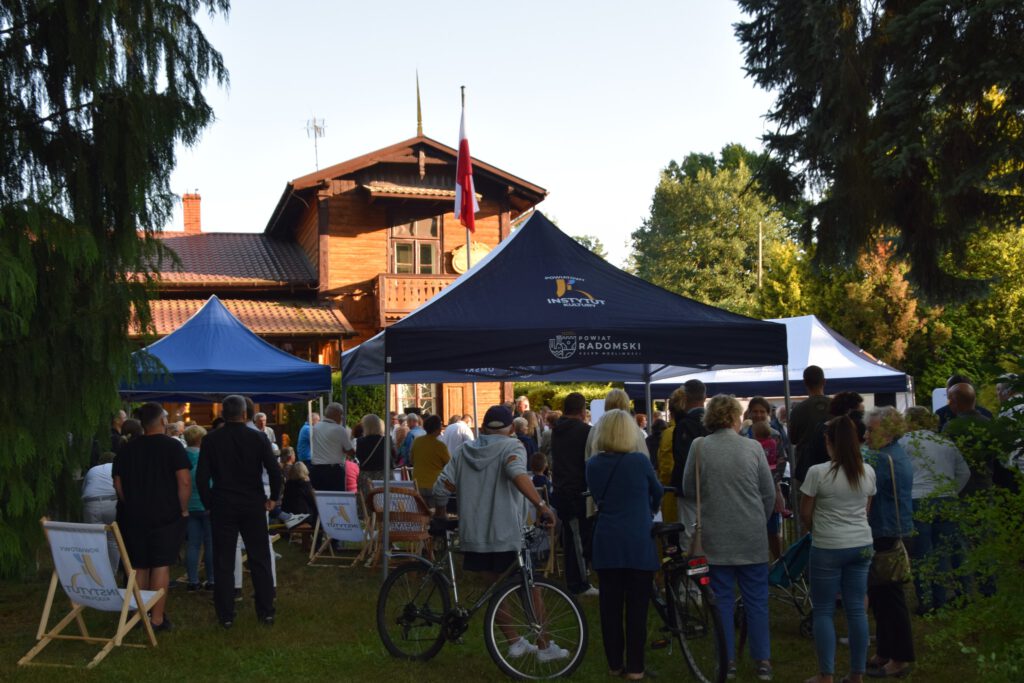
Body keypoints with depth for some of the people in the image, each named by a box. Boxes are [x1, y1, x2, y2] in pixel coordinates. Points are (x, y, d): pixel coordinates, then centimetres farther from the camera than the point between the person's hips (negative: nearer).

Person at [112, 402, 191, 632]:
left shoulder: (128, 448, 6)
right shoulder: (172, 446, -8)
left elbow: (118, 483, 9)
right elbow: (184, 481, -15)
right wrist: (183, 509, -4)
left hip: (133, 516, 4)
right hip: (165, 515, -4)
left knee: (139, 567, 13)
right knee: (161, 565, -1)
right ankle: (157, 619, -1)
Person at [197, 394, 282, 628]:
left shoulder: (210, 440, -3)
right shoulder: (258, 437, -4)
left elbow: (202, 476, -5)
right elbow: (274, 471, -9)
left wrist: (208, 503, 6)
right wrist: (273, 498, 4)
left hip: (222, 506, 0)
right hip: (253, 505, 0)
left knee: (223, 563, 6)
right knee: (260, 560, 9)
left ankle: (225, 615, 8)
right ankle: (266, 611, 11)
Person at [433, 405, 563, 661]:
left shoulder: (464, 451, 10)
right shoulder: (511, 446, -5)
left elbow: (440, 488, 6)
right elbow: (517, 473, -28)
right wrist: (541, 504, -30)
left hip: (474, 534, 4)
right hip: (507, 534, -4)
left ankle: (514, 642, 21)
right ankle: (545, 646, 15)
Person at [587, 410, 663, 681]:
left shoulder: (592, 465, 1)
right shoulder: (640, 460, -7)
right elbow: (657, 492, 11)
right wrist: (651, 510, 32)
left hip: (607, 543, 3)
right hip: (639, 544, -3)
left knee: (610, 605, 10)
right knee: (636, 606, 5)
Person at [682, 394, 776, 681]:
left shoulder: (699, 447, -6)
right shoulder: (752, 447, -6)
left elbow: (689, 491, 2)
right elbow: (769, 493, 0)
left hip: (716, 537, 0)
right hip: (752, 538, 0)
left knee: (722, 598, 10)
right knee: (756, 600, 9)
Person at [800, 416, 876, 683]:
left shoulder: (817, 472, -14)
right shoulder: (868, 472, 2)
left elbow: (805, 514, -5)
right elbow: (866, 510, 12)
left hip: (827, 549, -5)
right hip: (861, 546, 5)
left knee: (824, 611, 5)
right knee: (857, 609, 10)